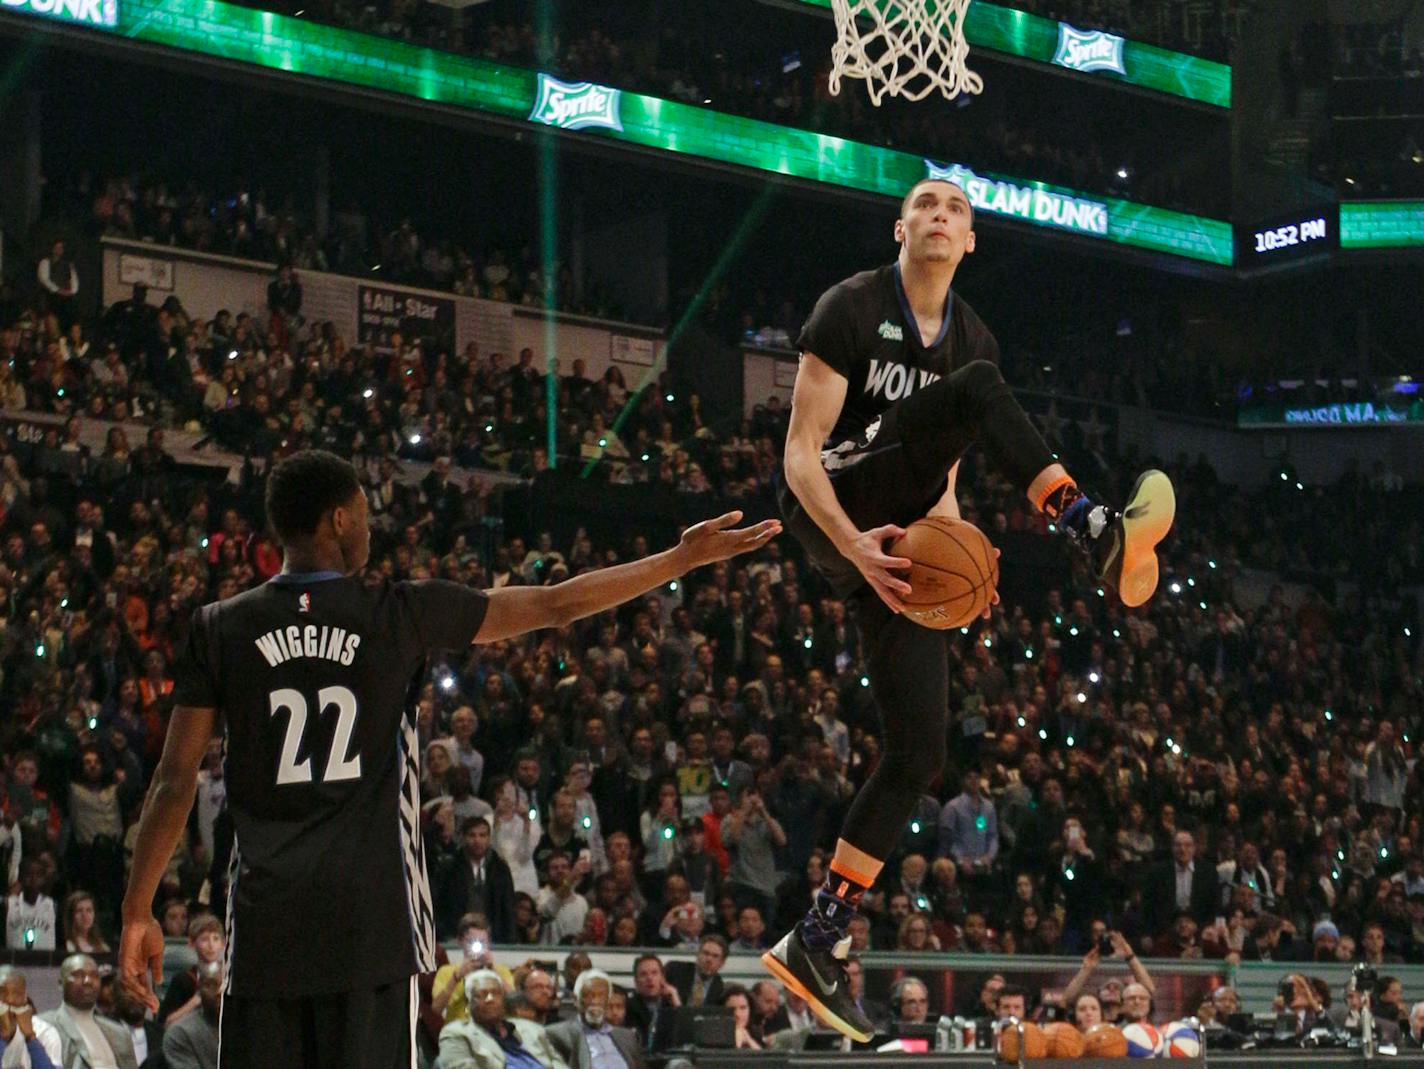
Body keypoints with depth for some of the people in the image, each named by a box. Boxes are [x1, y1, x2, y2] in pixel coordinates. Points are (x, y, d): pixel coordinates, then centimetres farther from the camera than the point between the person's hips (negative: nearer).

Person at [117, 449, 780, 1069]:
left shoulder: (219, 629, 3)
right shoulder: (400, 613, 0)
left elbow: (175, 781, 2)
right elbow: (557, 606, 7)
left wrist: (138, 914, 9)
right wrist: (685, 558, 17)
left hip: (264, 921, 2)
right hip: (368, 918, -1)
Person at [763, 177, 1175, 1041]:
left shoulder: (971, 337, 14)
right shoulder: (852, 308, -6)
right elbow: (801, 450, -12)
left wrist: (949, 535, -3)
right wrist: (853, 545, -26)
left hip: (896, 536, 7)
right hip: (832, 512, -7)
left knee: (920, 751, -3)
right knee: (978, 388, -27)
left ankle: (819, 943, 3)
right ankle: (1100, 536, -39)